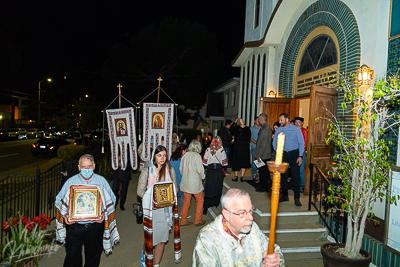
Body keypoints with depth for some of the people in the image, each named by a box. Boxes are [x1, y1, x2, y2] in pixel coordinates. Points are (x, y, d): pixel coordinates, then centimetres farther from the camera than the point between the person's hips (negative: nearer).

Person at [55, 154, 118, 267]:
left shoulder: (102, 181, -1)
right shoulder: (71, 182, 0)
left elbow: (111, 200, 4)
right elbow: (59, 201, 5)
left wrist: (104, 214, -12)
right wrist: (65, 215, -11)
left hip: (95, 227, 0)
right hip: (74, 226, 0)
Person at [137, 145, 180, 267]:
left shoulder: (171, 170, 5)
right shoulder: (146, 171, -3)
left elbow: (175, 188, 12)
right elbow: (140, 190, -3)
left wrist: (172, 197, -9)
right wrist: (150, 200, -19)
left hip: (165, 209, 2)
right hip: (151, 209, -2)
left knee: (162, 238, 6)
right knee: (150, 236, 8)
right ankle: (145, 253, 43)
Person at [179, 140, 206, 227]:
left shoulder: (185, 155, 0)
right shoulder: (197, 156, -16)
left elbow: (181, 169, 7)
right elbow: (200, 170, -16)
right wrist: (203, 177, 3)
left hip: (185, 182, 5)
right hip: (195, 183, -5)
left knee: (186, 201, 14)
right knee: (200, 201, 13)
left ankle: (183, 221, 21)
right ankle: (198, 221, 20)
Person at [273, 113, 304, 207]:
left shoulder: (296, 129, -1)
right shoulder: (278, 130, 7)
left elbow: (301, 143, -1)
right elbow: (275, 143, 15)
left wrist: (300, 156, -9)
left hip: (294, 154, -3)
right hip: (283, 154, 3)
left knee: (296, 176, -6)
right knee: (283, 175, 6)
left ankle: (297, 199, -1)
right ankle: (285, 196, 20)